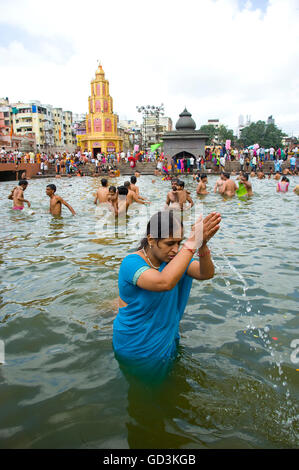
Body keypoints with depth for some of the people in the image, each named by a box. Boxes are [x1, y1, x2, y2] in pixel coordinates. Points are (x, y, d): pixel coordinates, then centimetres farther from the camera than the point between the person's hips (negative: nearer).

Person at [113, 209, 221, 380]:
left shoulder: (173, 258, -8)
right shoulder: (131, 263, -28)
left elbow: (206, 274, -20)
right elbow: (164, 282, -46)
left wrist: (203, 245, -40)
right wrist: (192, 243, -46)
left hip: (167, 342, 6)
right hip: (136, 348, -5)